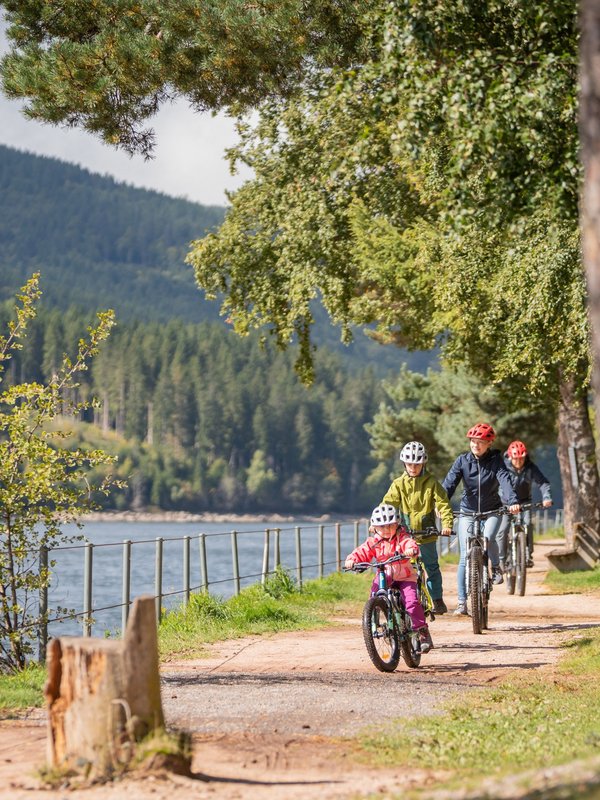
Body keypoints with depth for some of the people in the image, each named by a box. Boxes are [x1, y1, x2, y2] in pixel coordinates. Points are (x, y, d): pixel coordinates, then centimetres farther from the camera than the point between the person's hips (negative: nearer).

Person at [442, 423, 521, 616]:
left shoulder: (495, 460, -9)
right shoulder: (462, 461, -7)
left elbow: (504, 480, -25)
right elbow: (449, 483, -17)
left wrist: (513, 501, -43)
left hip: (491, 511, -1)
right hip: (467, 512, 1)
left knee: (488, 539, -31)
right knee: (465, 557, -6)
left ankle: (496, 567, 1)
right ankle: (462, 602, -1)